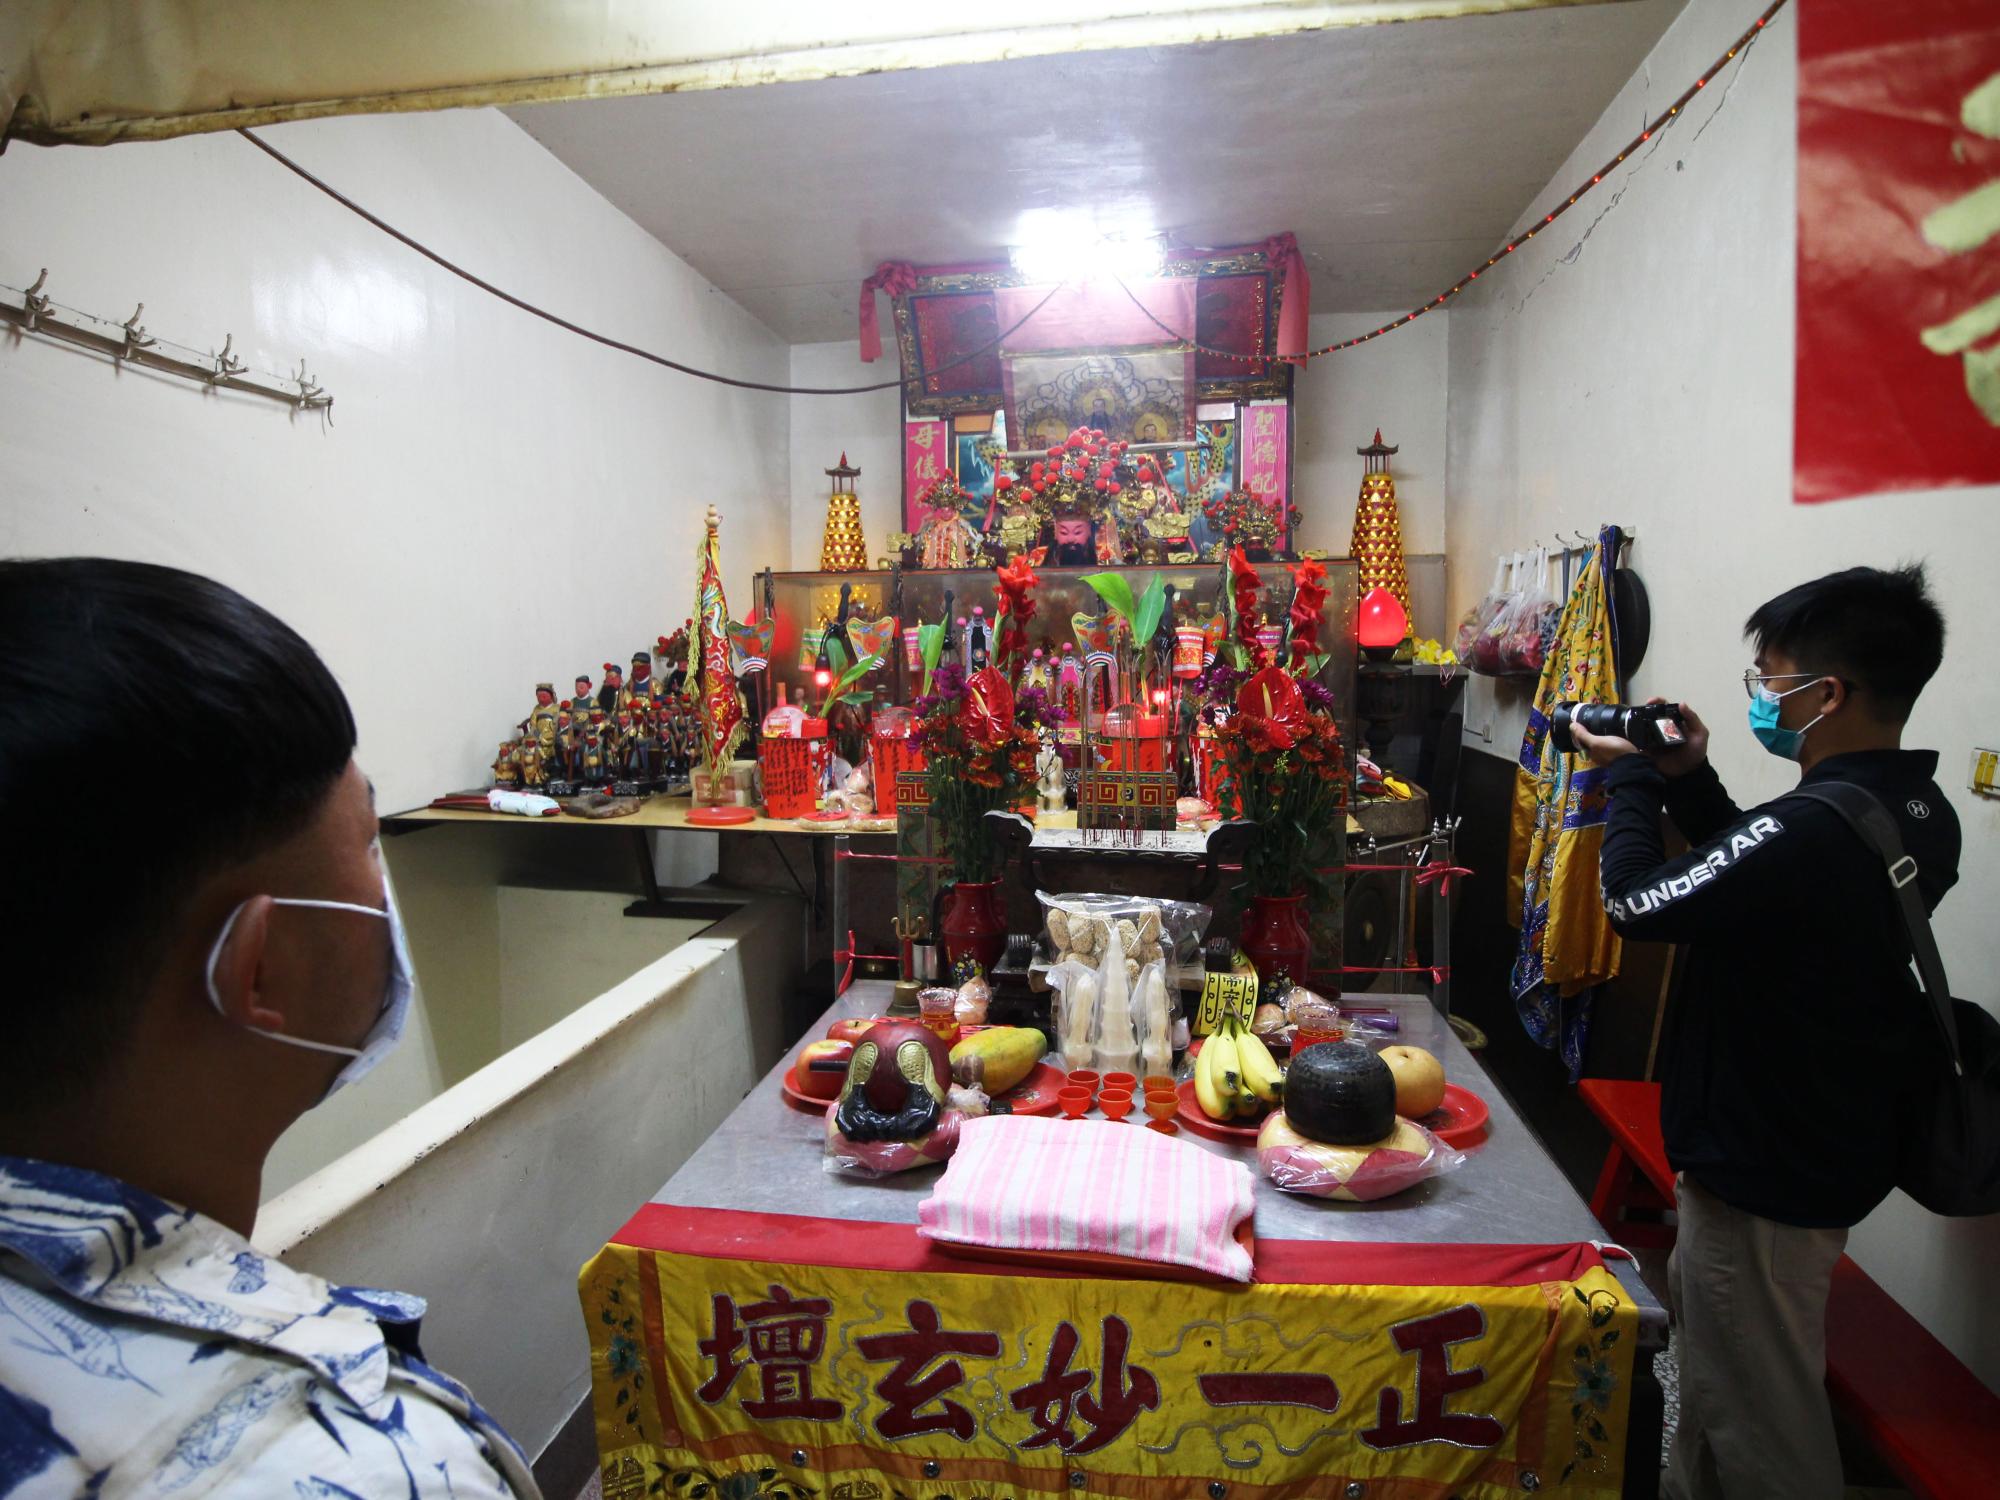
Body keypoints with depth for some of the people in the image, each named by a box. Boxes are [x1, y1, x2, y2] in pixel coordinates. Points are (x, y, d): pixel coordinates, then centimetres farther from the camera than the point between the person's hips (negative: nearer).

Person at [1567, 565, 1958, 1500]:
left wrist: (1630, 775, -9)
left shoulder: (1810, 830, -33)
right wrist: (1689, 782, 2)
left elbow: (1637, 902, -22)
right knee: (1710, 1342, 28)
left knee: (1757, 1414, 11)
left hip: (1765, 1176, -10)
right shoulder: (1920, 815, -1)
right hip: (1835, 1146, 10)